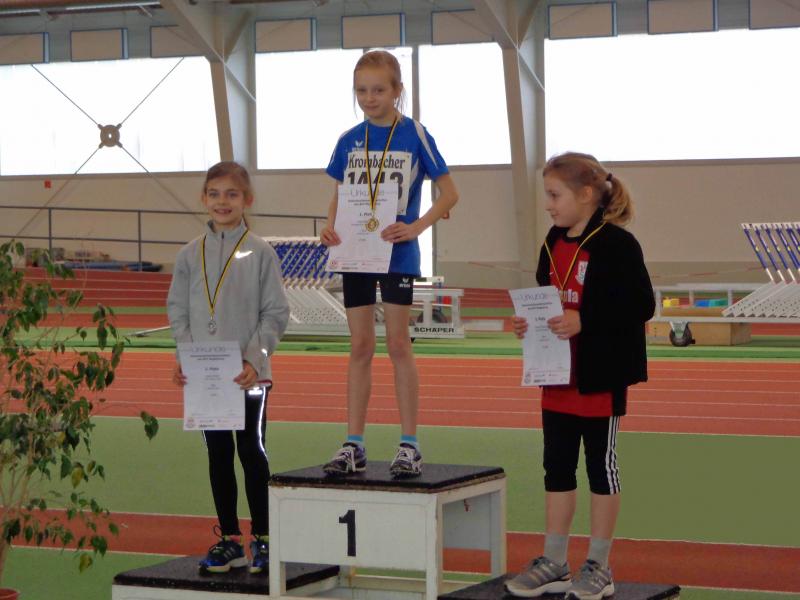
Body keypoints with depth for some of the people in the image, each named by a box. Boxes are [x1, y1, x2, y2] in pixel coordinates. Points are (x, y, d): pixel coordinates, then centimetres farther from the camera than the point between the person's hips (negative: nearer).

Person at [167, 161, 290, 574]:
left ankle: (262, 539, 10)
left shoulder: (260, 253, -4)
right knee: (218, 454, 9)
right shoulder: (190, 254, 6)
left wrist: (255, 358, -16)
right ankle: (229, 540, 18)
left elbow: (276, 314, -5)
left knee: (252, 451, 1)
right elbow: (177, 310, 8)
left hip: (249, 374, -3)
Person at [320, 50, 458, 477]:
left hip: (396, 254, -4)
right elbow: (339, 196, 13)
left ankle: (410, 446, 6)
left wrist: (416, 227, -18)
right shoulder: (350, 140, 6)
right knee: (359, 347, 7)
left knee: (398, 345, -1)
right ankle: (354, 446, 11)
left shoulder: (414, 135, -6)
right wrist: (330, 226, -7)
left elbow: (449, 192, -5)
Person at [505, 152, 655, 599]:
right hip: (558, 377, 8)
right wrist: (531, 323, 0)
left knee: (601, 465, 3)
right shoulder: (554, 245, 11)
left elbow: (642, 305, -19)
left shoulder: (617, 244, -14)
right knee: (558, 467, 11)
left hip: (601, 378, -8)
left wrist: (583, 321, -25)